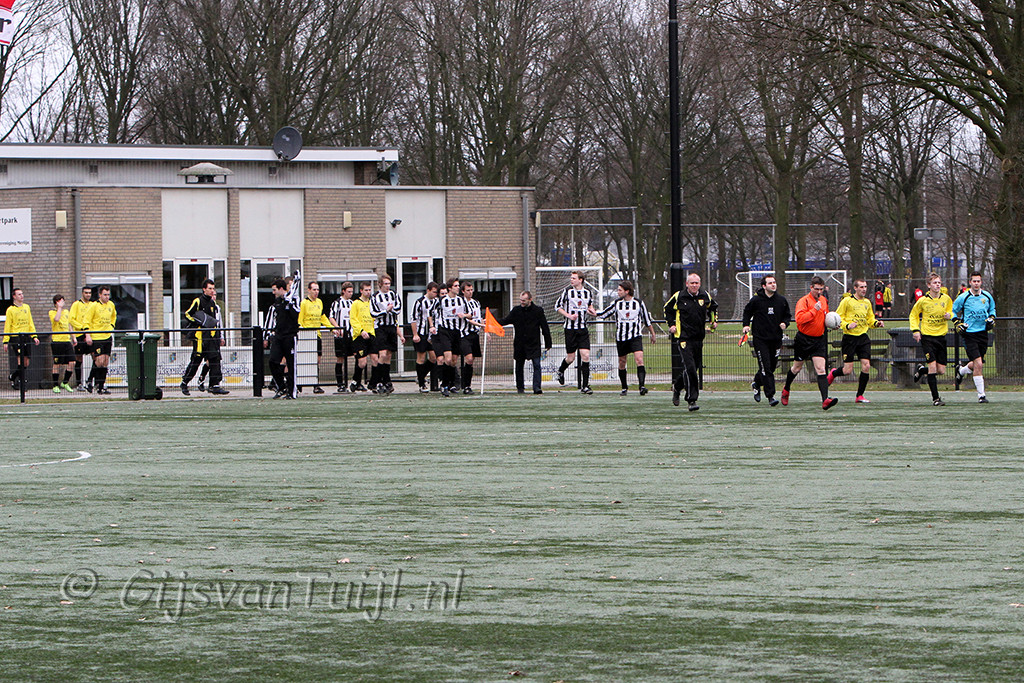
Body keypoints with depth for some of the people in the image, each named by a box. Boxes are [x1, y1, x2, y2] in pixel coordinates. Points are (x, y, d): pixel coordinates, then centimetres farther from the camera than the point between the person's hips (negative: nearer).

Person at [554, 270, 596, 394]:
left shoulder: (588, 293, 6)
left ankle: (585, 386, -5)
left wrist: (592, 310, 2)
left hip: (583, 329, 2)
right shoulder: (567, 291, -3)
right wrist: (568, 315, -12)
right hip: (570, 328, -2)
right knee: (571, 358, 1)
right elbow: (557, 306, 1)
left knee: (585, 356, -9)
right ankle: (560, 371, 36)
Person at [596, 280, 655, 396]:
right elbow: (603, 314, 10)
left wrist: (652, 335, 14)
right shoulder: (616, 303, 4)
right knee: (622, 362, 7)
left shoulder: (639, 303, 0)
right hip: (621, 338, 3)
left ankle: (642, 386, -25)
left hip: (636, 336, -3)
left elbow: (647, 320, 9)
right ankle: (624, 388, 20)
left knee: (639, 359, -19)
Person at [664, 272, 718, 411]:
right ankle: (691, 400, -15)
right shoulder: (678, 297, -3)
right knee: (689, 368, -16)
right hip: (683, 338, -5)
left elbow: (713, 306, 28)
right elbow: (667, 308, 13)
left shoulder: (705, 297, 6)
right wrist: (671, 324, 5)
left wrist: (714, 320, 19)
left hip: (698, 338, 5)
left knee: (695, 366, 9)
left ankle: (677, 386, 37)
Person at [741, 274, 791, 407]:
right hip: (760, 339, -4)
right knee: (765, 367, -12)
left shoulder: (781, 300, 4)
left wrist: (785, 323, -4)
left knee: (772, 366, 10)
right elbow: (747, 312, 11)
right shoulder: (756, 300, -4)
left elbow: (787, 315, 16)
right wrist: (746, 325, -3)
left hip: (776, 339, 4)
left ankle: (756, 383, 39)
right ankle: (770, 396, -11)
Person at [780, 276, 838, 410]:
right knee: (797, 367, 14)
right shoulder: (804, 301, -14)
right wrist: (814, 310, -29)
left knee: (820, 369, -11)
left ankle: (825, 400, -24)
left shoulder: (823, 300, 9)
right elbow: (799, 318, -28)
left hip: (819, 339, 4)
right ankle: (786, 391, 41)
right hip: (804, 339, -4)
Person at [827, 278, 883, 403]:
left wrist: (876, 323, 3)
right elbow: (837, 318, -4)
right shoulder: (847, 301, -5)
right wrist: (847, 325, -21)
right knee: (847, 370, -5)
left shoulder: (867, 303, 12)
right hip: (849, 337, -5)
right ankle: (833, 373, 31)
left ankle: (860, 395, 3)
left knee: (866, 366, -8)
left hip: (863, 337, 5)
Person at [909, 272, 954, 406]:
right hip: (927, 336, -4)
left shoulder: (946, 298, 1)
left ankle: (922, 370, 35)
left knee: (941, 370, 3)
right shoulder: (923, 301, -6)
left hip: (941, 336, 4)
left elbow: (951, 311, 18)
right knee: (933, 366, -13)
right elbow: (913, 315, 8)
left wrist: (949, 314, -6)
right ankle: (935, 398, -6)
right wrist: (915, 330, -5)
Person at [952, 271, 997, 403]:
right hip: (969, 334, -4)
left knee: (977, 364, 10)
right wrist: (958, 323, -6)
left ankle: (961, 371, 45)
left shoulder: (987, 296, 4)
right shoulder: (963, 298, -6)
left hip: (983, 332, 4)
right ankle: (981, 395, -7)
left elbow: (992, 308, 23)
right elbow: (954, 311, 8)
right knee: (978, 364, -14)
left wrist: (992, 318, 5)